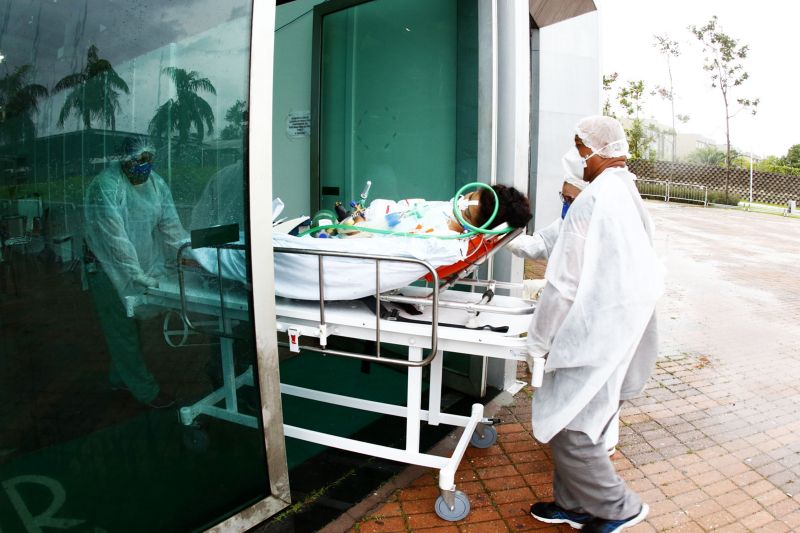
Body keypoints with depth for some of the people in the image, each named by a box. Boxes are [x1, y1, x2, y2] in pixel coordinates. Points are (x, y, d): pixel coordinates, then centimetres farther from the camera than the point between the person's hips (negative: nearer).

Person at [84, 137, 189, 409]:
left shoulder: (156, 183, -3)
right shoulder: (105, 186, -23)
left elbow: (171, 225, -4)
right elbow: (115, 238, -28)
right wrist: (140, 276, -30)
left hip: (141, 265, 6)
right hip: (108, 267, -6)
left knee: (131, 324, 16)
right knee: (122, 329, 0)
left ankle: (120, 377, 35)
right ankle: (145, 390, 9)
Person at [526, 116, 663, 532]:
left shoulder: (590, 203, -20)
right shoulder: (628, 194, 10)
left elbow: (564, 284, -18)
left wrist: (538, 342, -8)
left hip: (594, 338, -10)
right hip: (622, 334, 10)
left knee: (568, 428, 3)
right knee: (581, 426, 18)